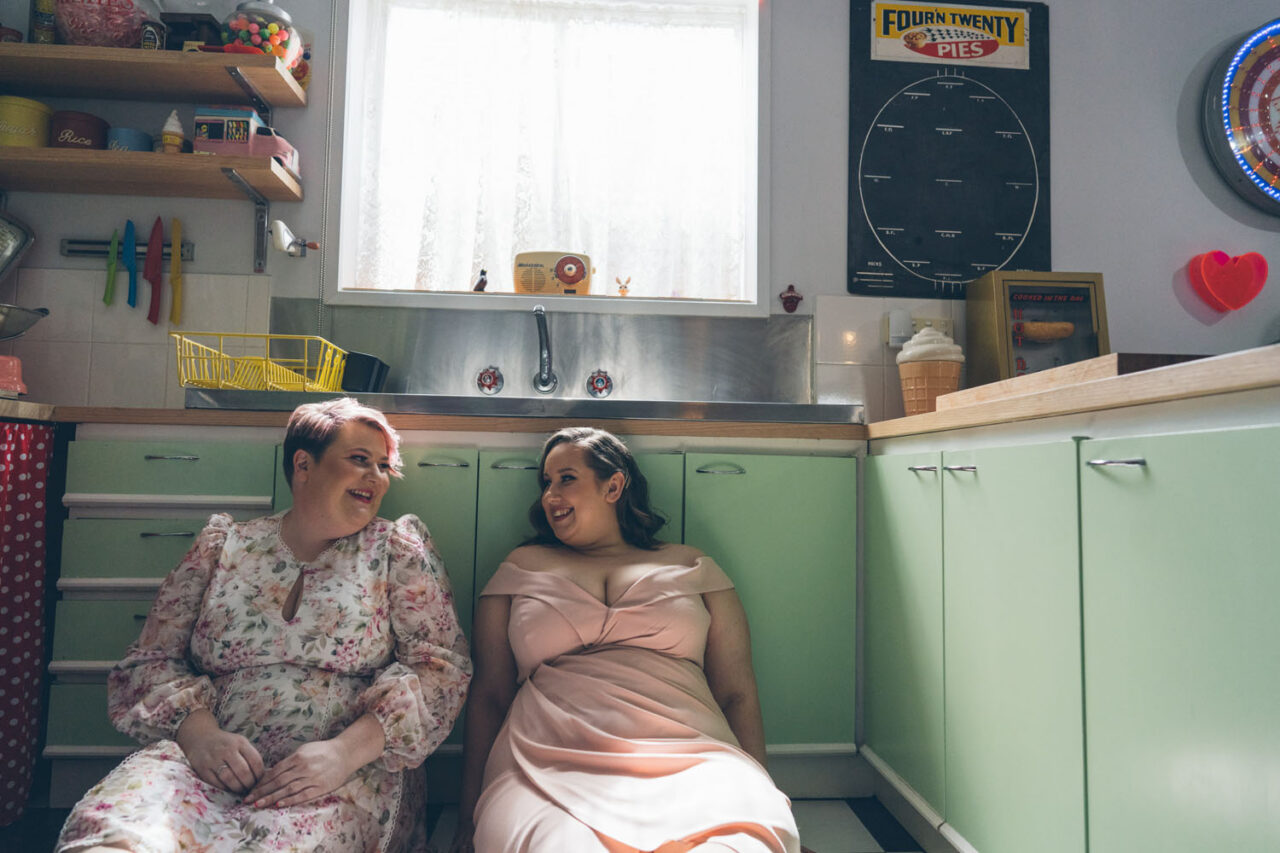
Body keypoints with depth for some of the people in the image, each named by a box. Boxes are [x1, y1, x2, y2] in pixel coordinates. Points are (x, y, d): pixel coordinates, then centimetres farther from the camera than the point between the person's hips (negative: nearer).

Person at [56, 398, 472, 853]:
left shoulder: (398, 547, 9)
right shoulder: (221, 545, 15)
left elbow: (442, 665, 0)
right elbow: (151, 659, 12)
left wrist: (347, 749, -15)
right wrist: (198, 732, -10)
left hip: (349, 771, -1)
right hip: (208, 760, 2)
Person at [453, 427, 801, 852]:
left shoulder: (691, 567, 20)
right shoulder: (522, 567, 22)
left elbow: (737, 694, 15)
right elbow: (489, 694, 15)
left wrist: (757, 796, 0)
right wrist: (469, 817, 5)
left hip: (686, 757, 1)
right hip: (550, 765, 0)